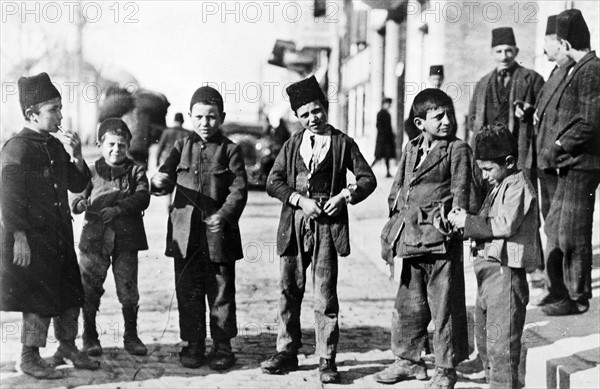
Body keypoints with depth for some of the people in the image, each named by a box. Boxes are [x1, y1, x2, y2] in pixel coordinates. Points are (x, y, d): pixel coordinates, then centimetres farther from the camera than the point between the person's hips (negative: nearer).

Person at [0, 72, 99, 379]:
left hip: (59, 234, 8)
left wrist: (75, 156, -3)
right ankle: (30, 358, 13)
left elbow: (77, 185, 14)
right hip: (31, 238, -8)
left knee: (70, 293, 14)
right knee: (39, 297, -1)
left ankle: (68, 346, 30)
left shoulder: (56, 146, 10)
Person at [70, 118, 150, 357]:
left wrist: (117, 208, -22)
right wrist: (80, 204, -22)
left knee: (128, 290, 3)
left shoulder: (135, 171, 5)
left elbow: (142, 198, -9)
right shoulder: (92, 171, 6)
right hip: (95, 238, 0)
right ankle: (89, 336, 20)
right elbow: (75, 196, 2)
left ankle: (131, 335, 18)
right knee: (90, 290, 5)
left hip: (126, 239, 0)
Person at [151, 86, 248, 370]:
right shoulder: (182, 147, 9)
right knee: (188, 292, 8)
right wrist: (159, 182, -20)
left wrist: (225, 214, -22)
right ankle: (194, 344, 20)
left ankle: (223, 346, 17)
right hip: (185, 232, 3)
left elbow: (239, 189, -7)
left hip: (219, 232, -2)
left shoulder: (229, 150, 0)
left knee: (221, 292, 5)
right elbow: (166, 179, 4)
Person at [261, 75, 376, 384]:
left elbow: (368, 179, 5)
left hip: (327, 223, -3)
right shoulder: (293, 144, 11)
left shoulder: (342, 143, 3)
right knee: (288, 289, 8)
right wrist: (300, 200, -9)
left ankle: (327, 360, 5)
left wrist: (344, 195, -12)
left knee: (325, 293, -2)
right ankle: (287, 352, 20)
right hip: (294, 223, 3)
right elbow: (273, 182, 5)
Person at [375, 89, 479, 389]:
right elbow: (397, 188, 19)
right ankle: (408, 360, 30)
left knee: (445, 305, 1)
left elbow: (462, 191, -7)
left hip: (441, 239, -6)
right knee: (408, 302, 15)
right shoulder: (411, 149, 13)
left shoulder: (458, 150, -3)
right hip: (411, 237, 6)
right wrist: (395, 223, 14)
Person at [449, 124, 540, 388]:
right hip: (488, 271, 10)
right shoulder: (499, 186, 18)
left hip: (505, 272, -10)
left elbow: (505, 225, -22)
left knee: (500, 342, -7)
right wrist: (465, 221, 4)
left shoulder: (518, 186, -11)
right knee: (483, 339, 18)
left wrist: (469, 223, -14)